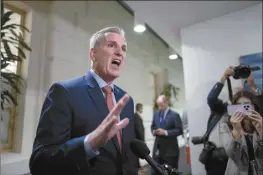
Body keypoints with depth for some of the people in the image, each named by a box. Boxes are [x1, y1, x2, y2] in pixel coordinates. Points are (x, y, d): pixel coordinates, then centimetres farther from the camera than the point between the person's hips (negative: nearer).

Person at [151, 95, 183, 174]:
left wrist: (165, 132, -22)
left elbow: (179, 130, -13)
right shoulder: (156, 114, 7)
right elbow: (152, 126, 16)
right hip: (158, 146, 5)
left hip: (170, 148, -4)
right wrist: (154, 131, -8)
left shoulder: (175, 115, -9)